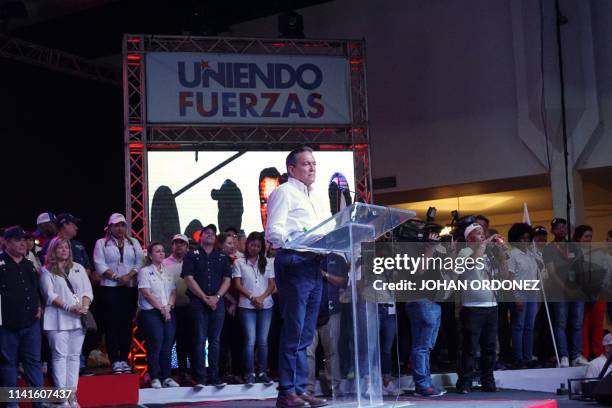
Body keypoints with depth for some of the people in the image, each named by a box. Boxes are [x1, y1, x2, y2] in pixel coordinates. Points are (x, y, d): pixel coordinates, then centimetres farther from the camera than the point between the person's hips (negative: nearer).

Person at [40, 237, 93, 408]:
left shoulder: (78, 268, 15)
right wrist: (70, 307, -17)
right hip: (58, 319, -4)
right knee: (60, 356, -6)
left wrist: (85, 306, -11)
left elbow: (87, 290, 8)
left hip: (78, 318, 4)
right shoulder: (47, 271, 3)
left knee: (74, 356, 4)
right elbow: (50, 295, -7)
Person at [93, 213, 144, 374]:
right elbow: (100, 265, -5)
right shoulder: (101, 243, 6)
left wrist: (129, 275, -12)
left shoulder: (134, 243, 15)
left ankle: (124, 359, 9)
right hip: (109, 288, -3)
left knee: (127, 324, 3)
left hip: (130, 288, 3)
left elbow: (140, 262, 5)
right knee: (112, 324, -5)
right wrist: (117, 277, -15)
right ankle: (115, 361, -3)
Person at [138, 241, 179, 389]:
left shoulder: (168, 272, 15)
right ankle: (154, 378, -1)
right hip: (151, 312, -5)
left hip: (168, 312, 5)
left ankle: (166, 377, 9)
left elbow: (173, 292, 12)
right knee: (155, 345, -9)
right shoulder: (145, 271, -1)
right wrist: (161, 308, -11)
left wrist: (169, 306, -6)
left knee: (168, 345, 2)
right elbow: (147, 293, -9)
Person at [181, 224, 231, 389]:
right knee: (200, 341, -4)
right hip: (198, 303, -3)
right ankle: (200, 378, -3)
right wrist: (205, 298, -10)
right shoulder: (192, 256, 6)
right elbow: (189, 279, -3)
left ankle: (214, 376, 8)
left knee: (215, 341, 5)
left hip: (217, 303, 3)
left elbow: (227, 280, 9)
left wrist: (216, 297, -7)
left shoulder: (222, 257, 15)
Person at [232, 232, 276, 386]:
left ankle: (263, 372, 7)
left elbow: (272, 284, 8)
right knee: (250, 340, -8)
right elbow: (237, 285, -1)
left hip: (265, 305, 2)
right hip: (247, 306, -2)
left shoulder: (267, 263, 12)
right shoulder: (239, 262, 5)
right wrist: (252, 297, -10)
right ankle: (250, 373, -4)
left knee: (263, 340, 2)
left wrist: (262, 297, -8)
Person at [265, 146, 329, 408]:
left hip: (313, 265, 9)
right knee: (293, 331, -10)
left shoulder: (312, 199, 26)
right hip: (293, 262, -8)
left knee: (306, 334, 8)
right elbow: (273, 231, -12)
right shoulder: (284, 192, 0)